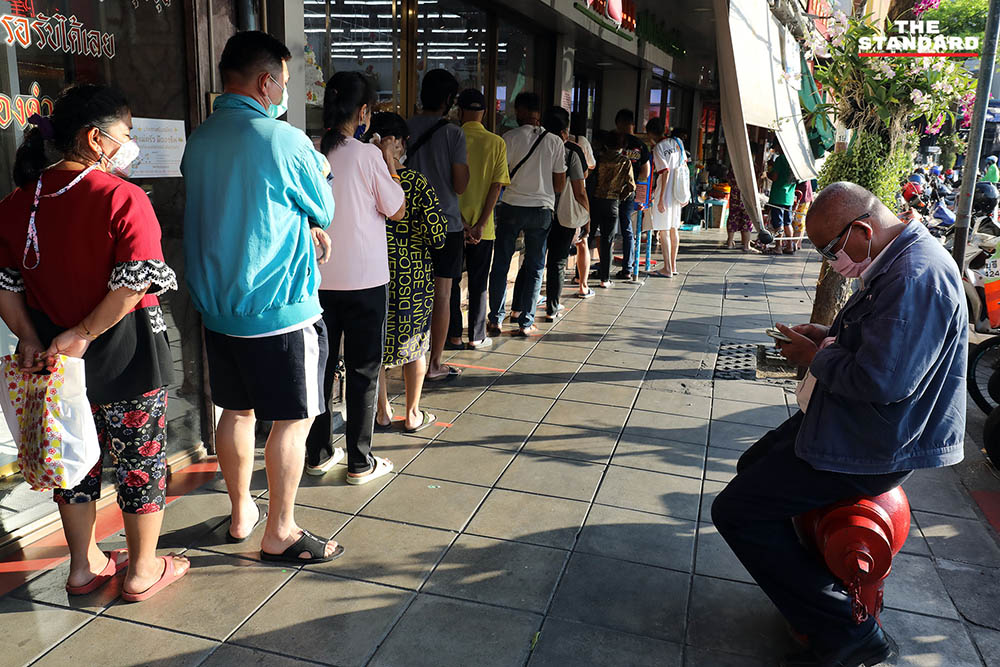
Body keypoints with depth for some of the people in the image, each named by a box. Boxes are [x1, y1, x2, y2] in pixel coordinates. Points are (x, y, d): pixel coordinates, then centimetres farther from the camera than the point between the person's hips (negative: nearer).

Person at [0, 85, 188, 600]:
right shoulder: (124, 198, -16)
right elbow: (137, 282, -23)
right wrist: (84, 334, -16)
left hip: (56, 356, 6)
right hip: (126, 356, -6)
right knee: (140, 458, 10)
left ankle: (85, 566, 35)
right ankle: (143, 571, 24)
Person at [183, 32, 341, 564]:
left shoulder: (198, 140, 6)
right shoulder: (284, 140, -16)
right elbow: (324, 211, -1)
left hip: (215, 306, 8)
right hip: (279, 309, -7)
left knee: (236, 411, 18)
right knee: (293, 420, 5)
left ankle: (241, 514, 34)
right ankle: (279, 534, 15)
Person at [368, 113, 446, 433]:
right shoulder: (417, 184, -12)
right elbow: (438, 237, -13)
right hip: (414, 276, -1)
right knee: (415, 342, 15)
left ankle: (382, 413, 25)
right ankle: (412, 414, 23)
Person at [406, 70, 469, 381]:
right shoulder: (453, 133, -10)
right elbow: (460, 185, -9)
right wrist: (466, 162, 8)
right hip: (445, 223, -4)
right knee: (441, 294, 4)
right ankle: (435, 364, 10)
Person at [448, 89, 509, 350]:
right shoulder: (497, 143, -1)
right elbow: (496, 186, -7)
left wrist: (460, 222, -7)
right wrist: (481, 224, -8)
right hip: (482, 224, 1)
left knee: (450, 280, 9)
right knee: (478, 282, 10)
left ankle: (454, 336, 13)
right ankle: (477, 336, 15)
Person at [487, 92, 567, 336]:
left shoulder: (510, 138, -6)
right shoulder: (555, 142, 2)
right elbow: (560, 185, 3)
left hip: (512, 207, -1)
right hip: (542, 209, 2)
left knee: (500, 264, 9)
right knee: (534, 267, 10)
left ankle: (495, 320, 9)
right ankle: (526, 322, 11)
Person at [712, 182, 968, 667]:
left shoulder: (916, 276, -27)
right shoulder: (897, 259, 7)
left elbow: (881, 380, -33)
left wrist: (816, 358, -15)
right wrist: (827, 336, 4)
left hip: (878, 446, -11)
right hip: (859, 420, 11)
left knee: (734, 511, -11)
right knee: (754, 466, 24)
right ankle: (809, 577, 29)